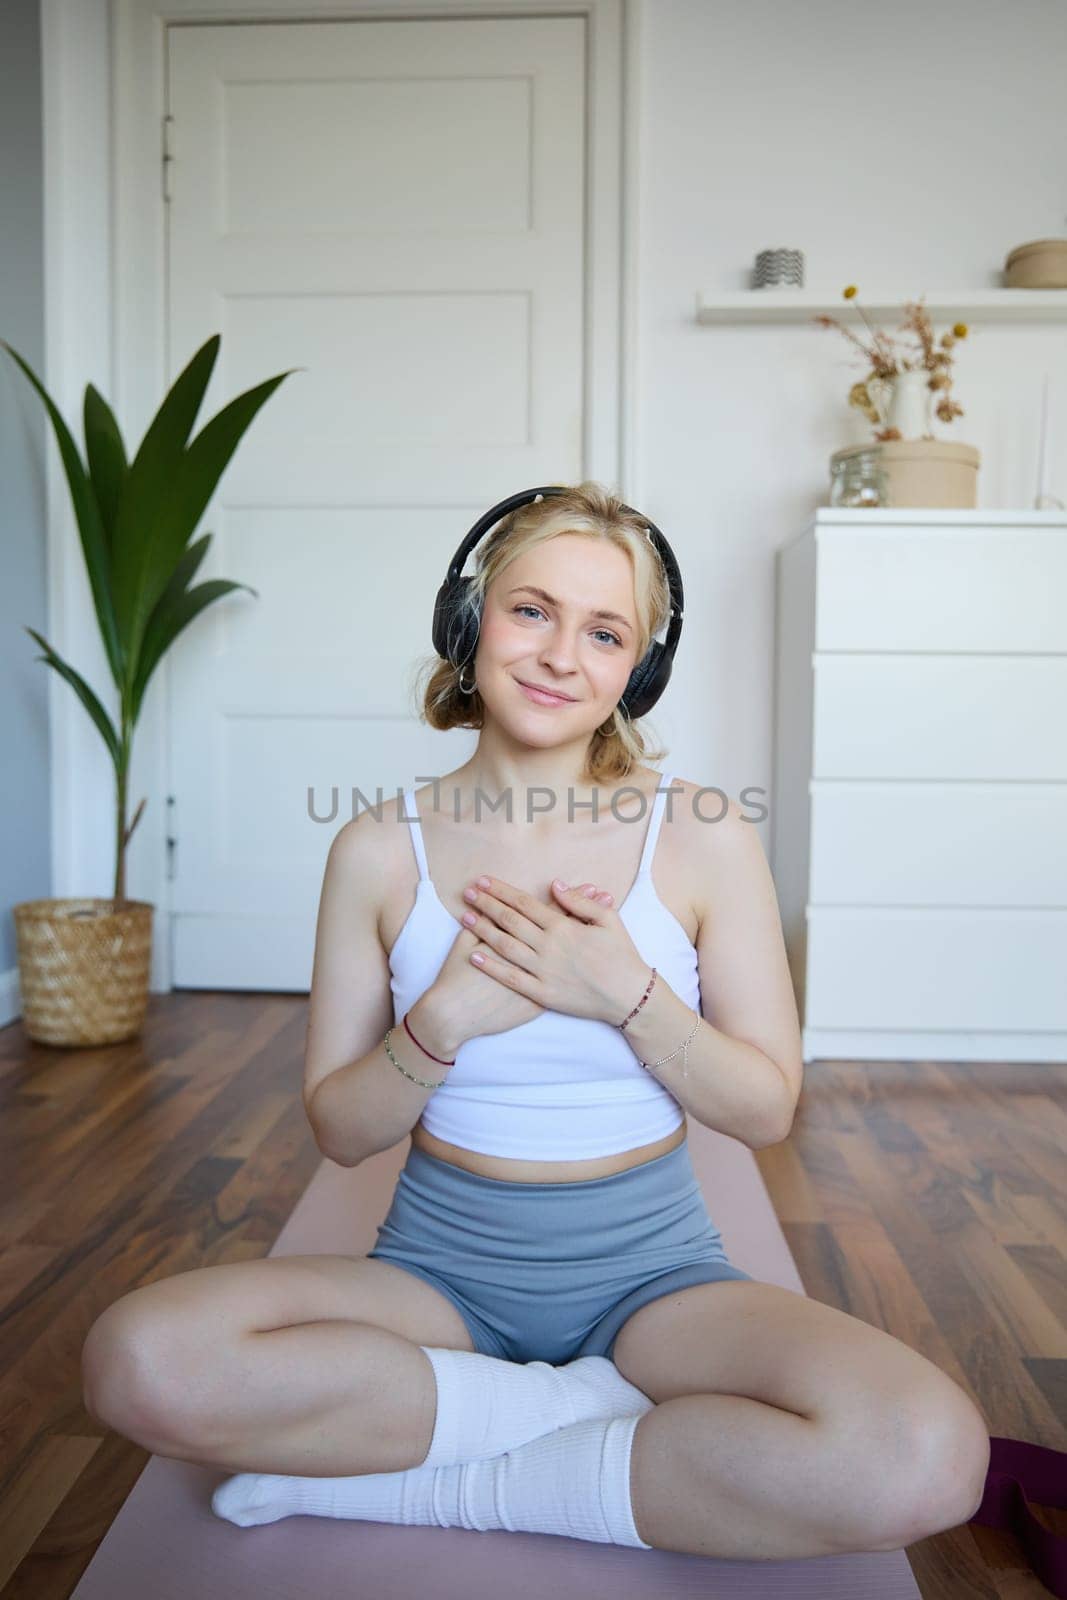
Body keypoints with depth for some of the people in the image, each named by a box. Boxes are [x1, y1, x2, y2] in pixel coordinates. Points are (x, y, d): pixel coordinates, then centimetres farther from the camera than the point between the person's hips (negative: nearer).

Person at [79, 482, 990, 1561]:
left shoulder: (704, 838, -6)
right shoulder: (379, 849, -4)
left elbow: (767, 1112, -3)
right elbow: (338, 1132, 0)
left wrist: (629, 996, -19)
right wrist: (444, 1021, -19)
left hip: (650, 1271, 0)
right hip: (443, 1263, 1)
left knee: (924, 1456, -28)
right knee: (139, 1358, -26)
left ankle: (432, 1485, -13)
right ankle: (591, 1407, -11)